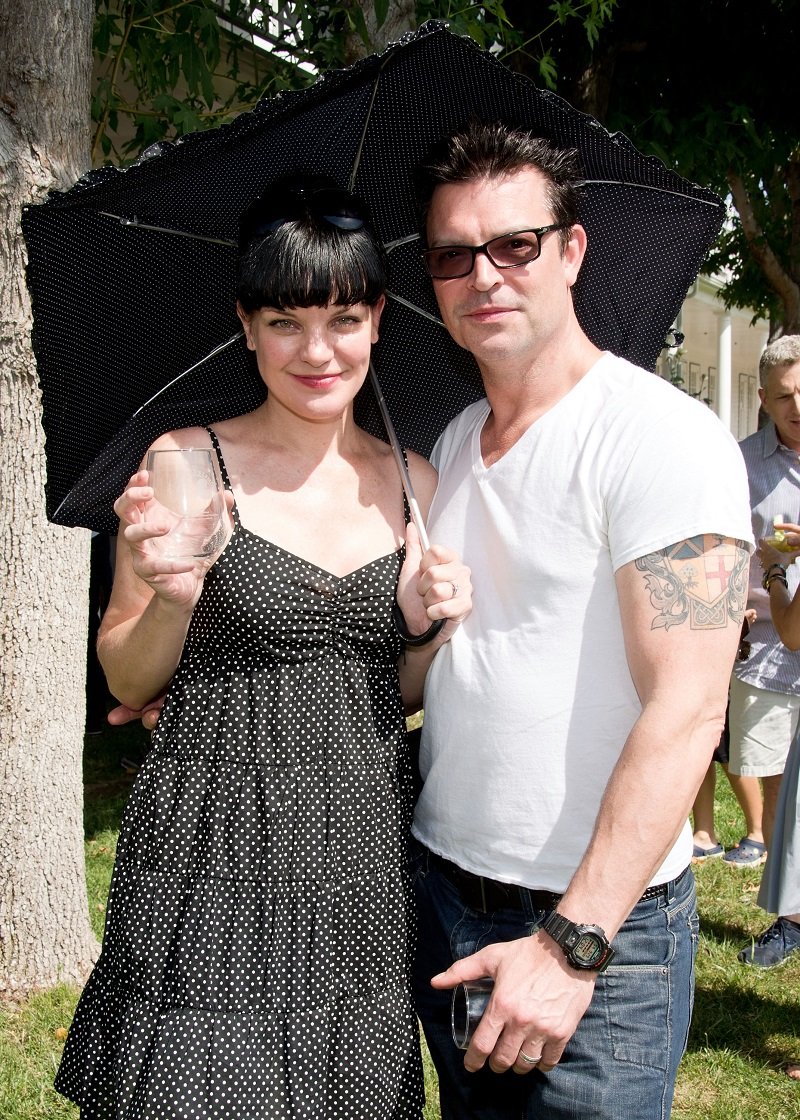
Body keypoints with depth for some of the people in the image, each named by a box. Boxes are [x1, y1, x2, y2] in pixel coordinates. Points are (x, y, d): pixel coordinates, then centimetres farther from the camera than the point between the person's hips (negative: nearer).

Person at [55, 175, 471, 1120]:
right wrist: (171, 599, -20)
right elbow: (126, 683, -1)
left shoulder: (410, 483, 6)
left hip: (364, 858, 4)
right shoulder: (185, 464, -6)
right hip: (214, 859, -3)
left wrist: (427, 625, -6)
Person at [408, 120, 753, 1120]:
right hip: (440, 895, 7)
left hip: (597, 926, -7)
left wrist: (573, 944, -23)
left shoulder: (665, 437, -15)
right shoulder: (453, 444, 9)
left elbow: (686, 709, -21)